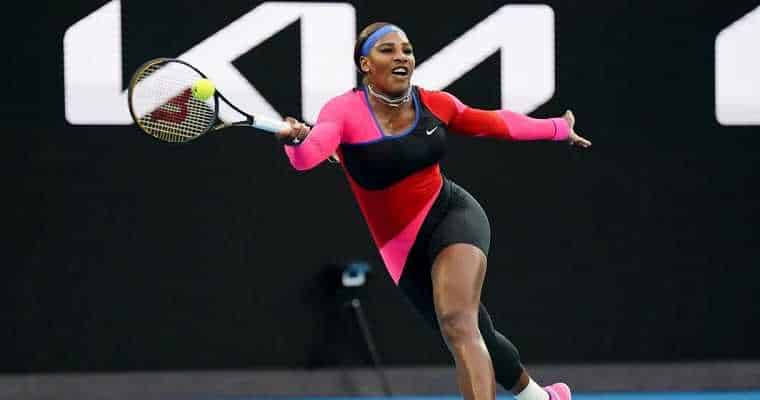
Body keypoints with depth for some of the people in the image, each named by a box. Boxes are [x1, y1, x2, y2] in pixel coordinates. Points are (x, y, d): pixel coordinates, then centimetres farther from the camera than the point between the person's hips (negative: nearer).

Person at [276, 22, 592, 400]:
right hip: (405, 251, 1)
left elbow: (498, 123, 16)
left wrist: (559, 128, 25)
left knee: (456, 324, -28)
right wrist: (296, 139, -57)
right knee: (476, 340, 12)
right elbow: (308, 155, -33)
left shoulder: (435, 104, -3)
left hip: (453, 213, -1)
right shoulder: (344, 110, -13)